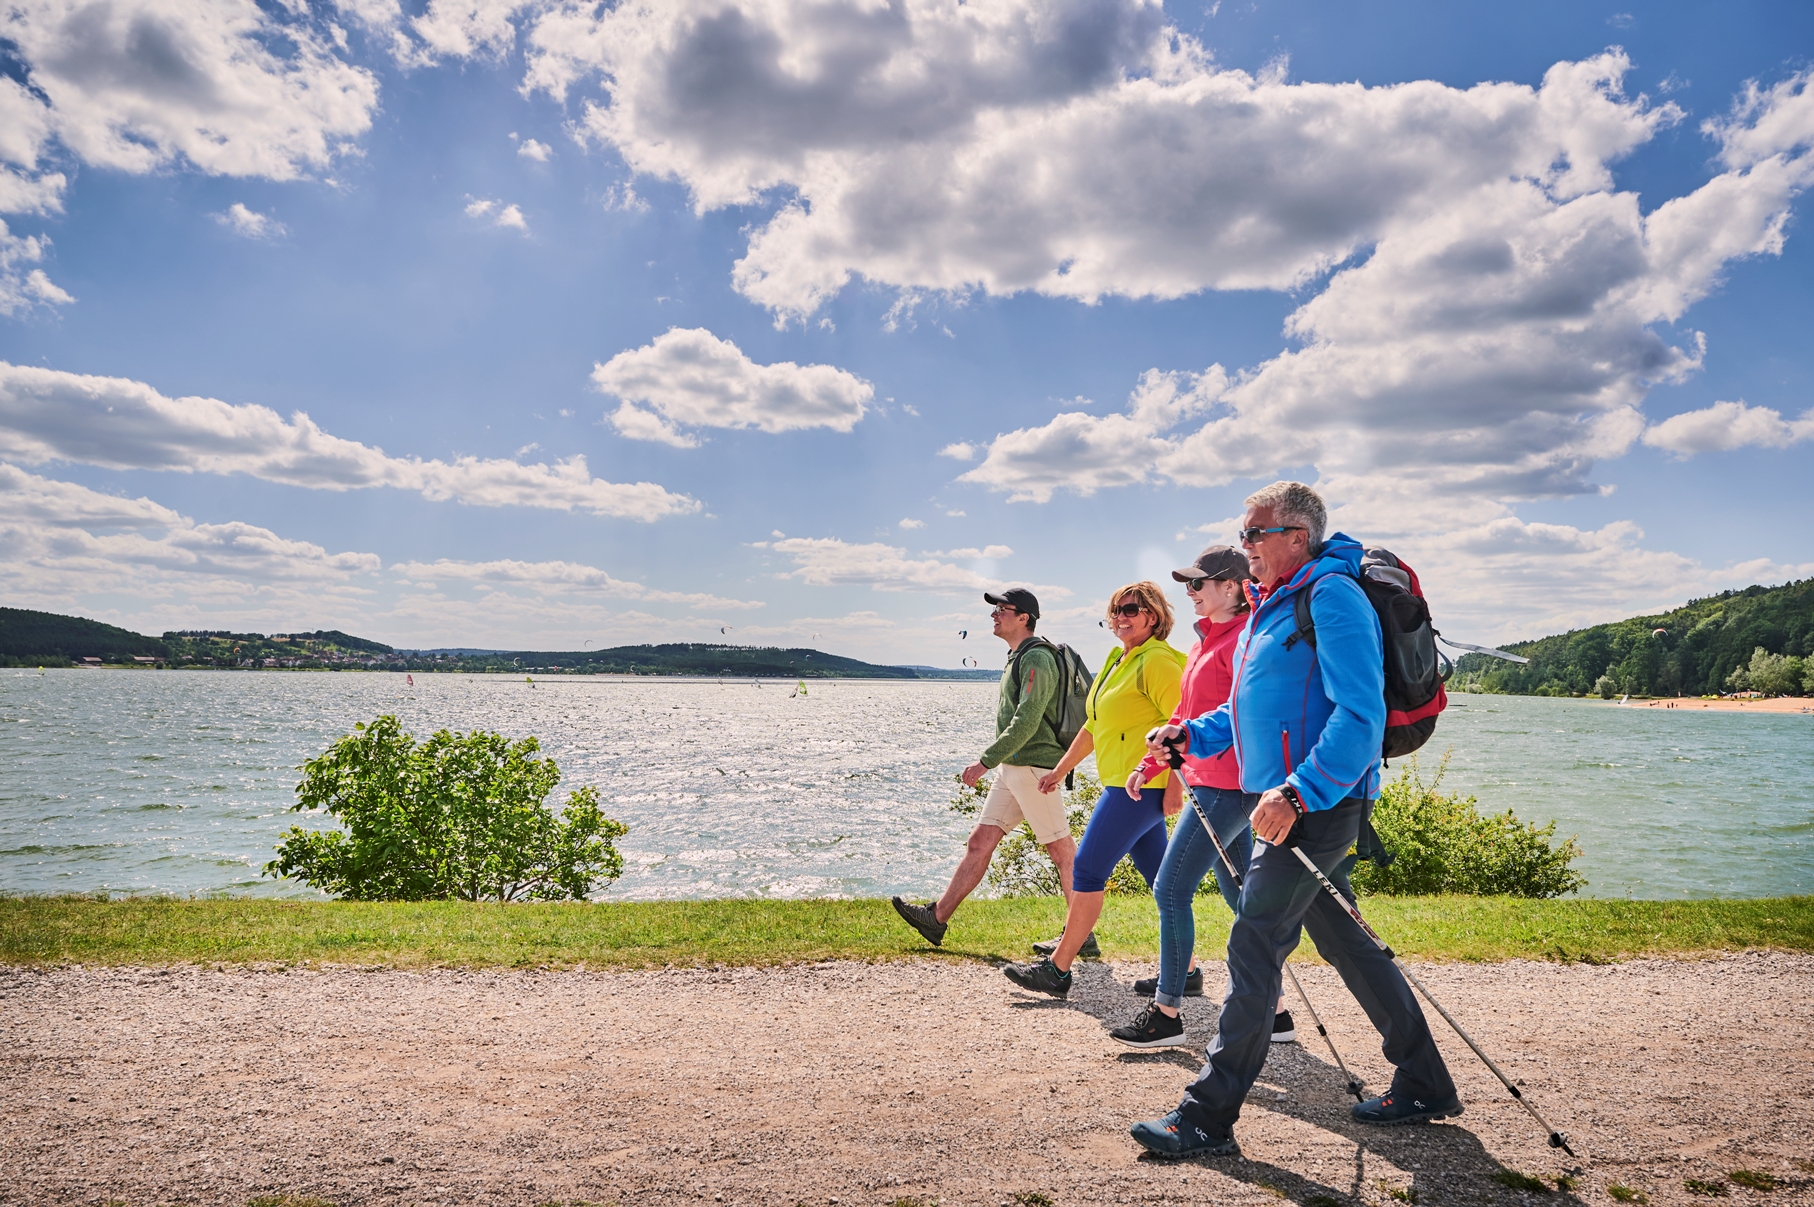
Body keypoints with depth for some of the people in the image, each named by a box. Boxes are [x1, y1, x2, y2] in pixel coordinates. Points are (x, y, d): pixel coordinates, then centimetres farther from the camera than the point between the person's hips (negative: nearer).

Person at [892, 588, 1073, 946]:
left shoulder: (1036, 658, -15)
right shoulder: (1018, 658, 17)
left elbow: (1026, 722, -22)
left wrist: (987, 759, -21)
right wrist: (994, 759, 22)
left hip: (1034, 768, -10)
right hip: (1012, 768, 10)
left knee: (1062, 851, -1)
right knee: (980, 841, 8)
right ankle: (937, 918, 11)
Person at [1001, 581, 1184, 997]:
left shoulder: (1158, 661, -13)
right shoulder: (1118, 660, 17)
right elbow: (1095, 724, 24)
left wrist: (1174, 788, -23)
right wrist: (1061, 769, 27)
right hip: (1123, 786, 10)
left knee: (1087, 870, -6)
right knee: (1159, 876, 11)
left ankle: (1057, 969, 1)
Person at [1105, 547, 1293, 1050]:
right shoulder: (1207, 640, 17)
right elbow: (1185, 714, 22)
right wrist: (1150, 764, 19)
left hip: (1225, 787, -10)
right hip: (1208, 782, 10)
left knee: (1171, 890, -7)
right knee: (1239, 896, 13)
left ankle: (1166, 1014, 2)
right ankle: (1273, 1013, 21)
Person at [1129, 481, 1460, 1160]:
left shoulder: (1331, 596, -14)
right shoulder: (1273, 606, 17)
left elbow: (1360, 716, -24)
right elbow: (1253, 708, 25)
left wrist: (1298, 793, -31)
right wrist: (1188, 735, 11)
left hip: (1317, 806, -10)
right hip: (1289, 800, 10)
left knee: (1253, 952, -8)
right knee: (1346, 945, 17)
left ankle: (1207, 1120, -1)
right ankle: (1424, 1086, 31)